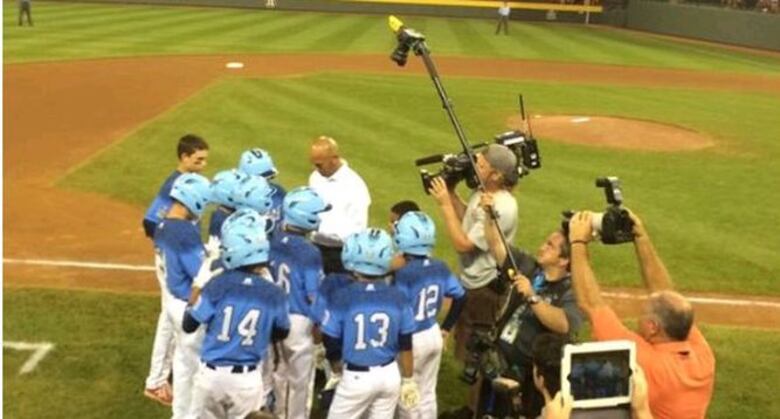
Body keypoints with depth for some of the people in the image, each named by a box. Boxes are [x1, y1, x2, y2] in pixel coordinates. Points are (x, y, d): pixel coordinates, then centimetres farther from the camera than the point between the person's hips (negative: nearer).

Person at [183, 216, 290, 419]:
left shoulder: (218, 284, -12)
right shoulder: (273, 294, -8)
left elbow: (188, 325, -2)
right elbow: (281, 334, 8)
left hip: (211, 374, 0)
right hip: (247, 380, 0)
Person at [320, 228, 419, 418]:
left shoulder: (342, 298, -17)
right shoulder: (397, 298, -8)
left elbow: (332, 346, -8)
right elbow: (406, 347, -1)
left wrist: (337, 373, 12)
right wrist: (408, 380, 13)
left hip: (357, 377, -3)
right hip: (390, 374, 3)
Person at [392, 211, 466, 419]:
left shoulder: (403, 273, -23)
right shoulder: (440, 267, -2)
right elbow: (460, 297, 6)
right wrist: (446, 328, 15)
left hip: (411, 340, -6)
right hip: (434, 336, 7)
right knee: (427, 394, 19)